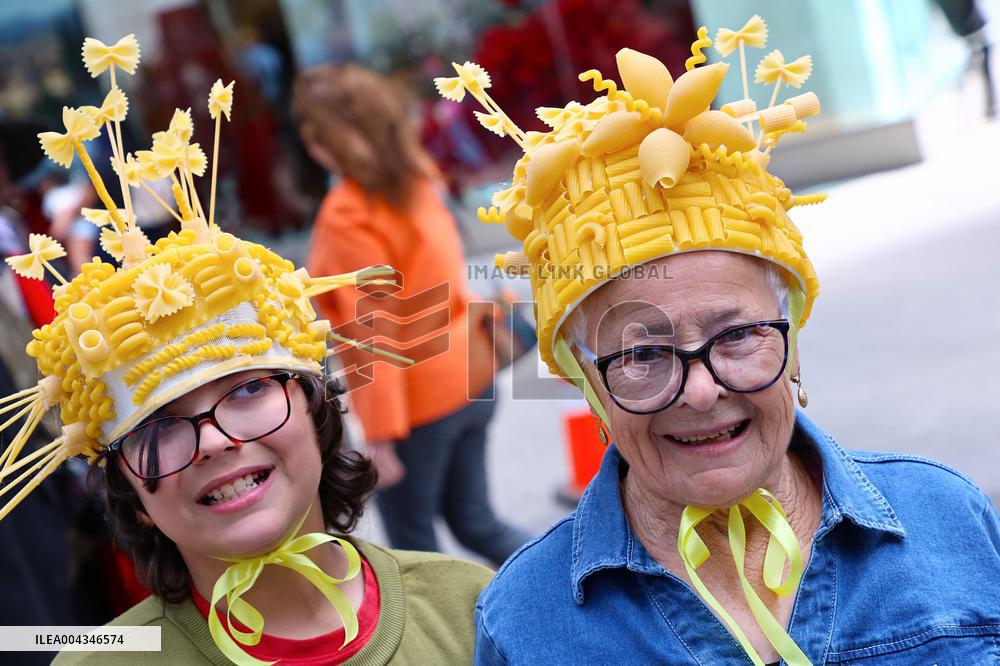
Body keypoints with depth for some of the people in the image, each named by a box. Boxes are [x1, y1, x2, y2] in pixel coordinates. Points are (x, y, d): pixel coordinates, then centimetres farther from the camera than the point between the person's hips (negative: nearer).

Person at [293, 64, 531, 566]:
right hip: (467, 375, 8)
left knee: (412, 542, 12)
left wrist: (379, 434, -17)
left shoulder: (348, 218, -21)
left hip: (417, 403, -8)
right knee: (475, 521, 20)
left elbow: (373, 332, -22)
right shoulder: (414, 180, 2)